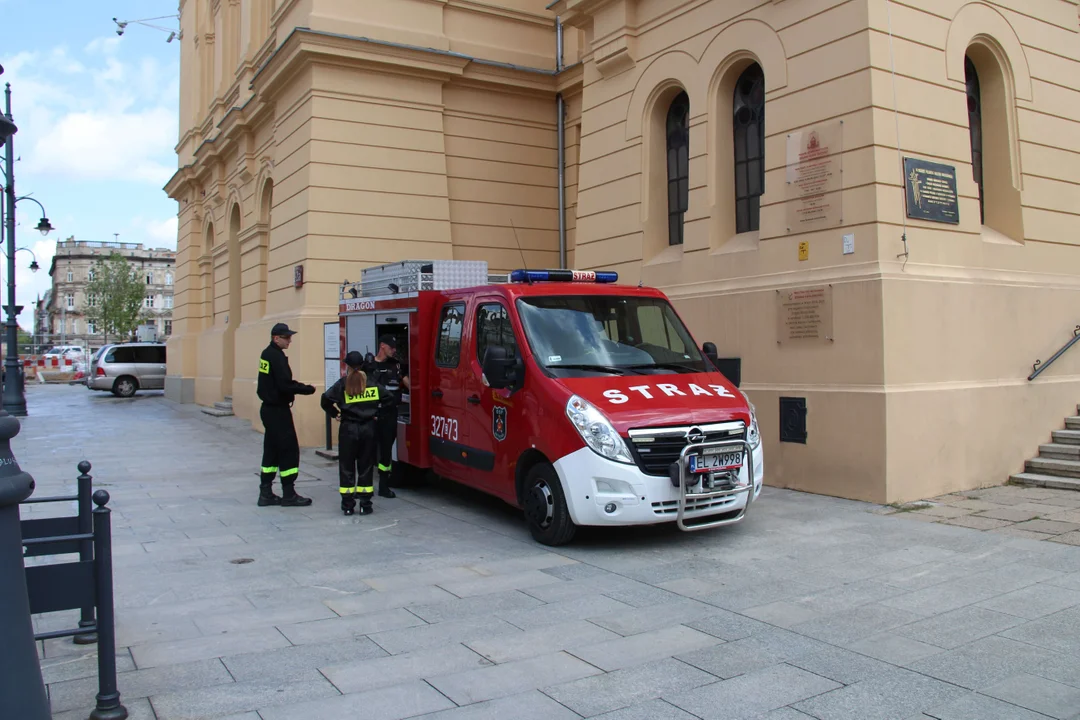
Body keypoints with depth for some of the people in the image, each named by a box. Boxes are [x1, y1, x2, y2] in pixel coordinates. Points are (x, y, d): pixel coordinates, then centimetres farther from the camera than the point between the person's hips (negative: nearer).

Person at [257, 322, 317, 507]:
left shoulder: (267, 354, 12)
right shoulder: (277, 356, -17)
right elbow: (285, 384, -25)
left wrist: (300, 388, 4)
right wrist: (308, 389, -13)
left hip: (269, 409, 10)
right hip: (278, 411, -10)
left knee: (271, 450, 14)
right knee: (289, 450, -3)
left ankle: (266, 493, 18)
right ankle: (289, 495, 2)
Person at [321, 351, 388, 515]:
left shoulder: (343, 383, -5)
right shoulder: (372, 382, 1)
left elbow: (325, 400, -12)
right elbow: (388, 398, -2)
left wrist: (335, 413, 3)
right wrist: (377, 414, 8)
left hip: (348, 429, -2)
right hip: (368, 428, 2)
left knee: (346, 467, 8)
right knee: (365, 466, 9)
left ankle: (348, 505, 9)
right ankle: (365, 505, 9)